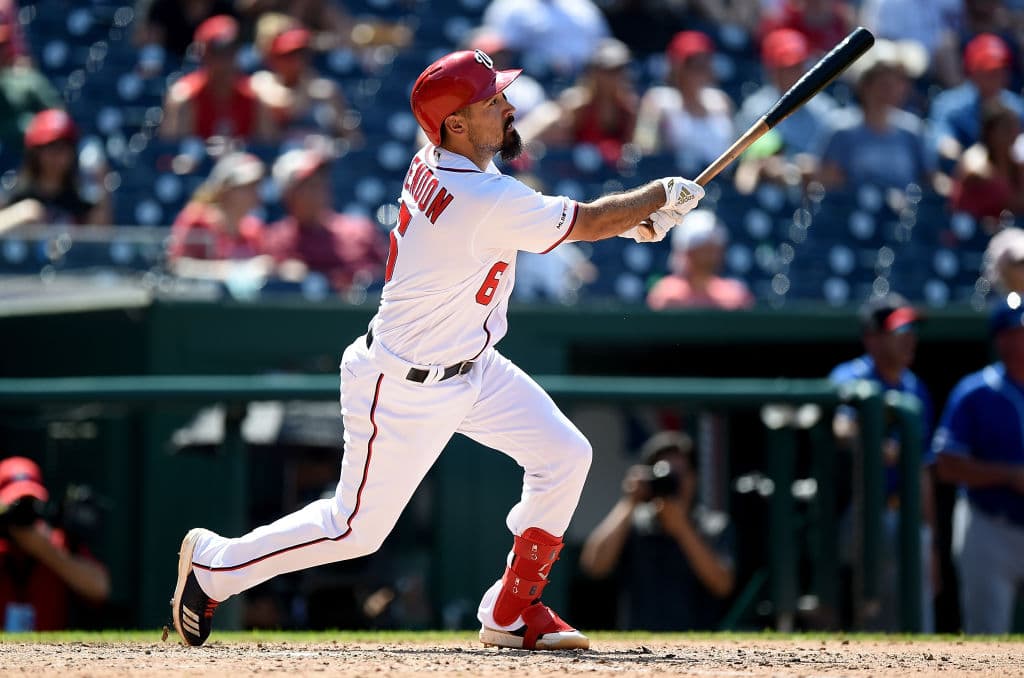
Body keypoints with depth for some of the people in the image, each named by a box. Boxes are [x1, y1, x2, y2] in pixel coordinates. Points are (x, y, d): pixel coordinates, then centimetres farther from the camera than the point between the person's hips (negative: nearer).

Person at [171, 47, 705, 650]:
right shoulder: (486, 202, -32)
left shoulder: (434, 165, -5)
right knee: (357, 529, 4)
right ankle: (214, 565, 24)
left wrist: (630, 217, -1)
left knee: (565, 454, 3)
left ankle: (513, 613, 13)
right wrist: (662, 196, -5)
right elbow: (584, 224, -21)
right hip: (404, 391, -9)